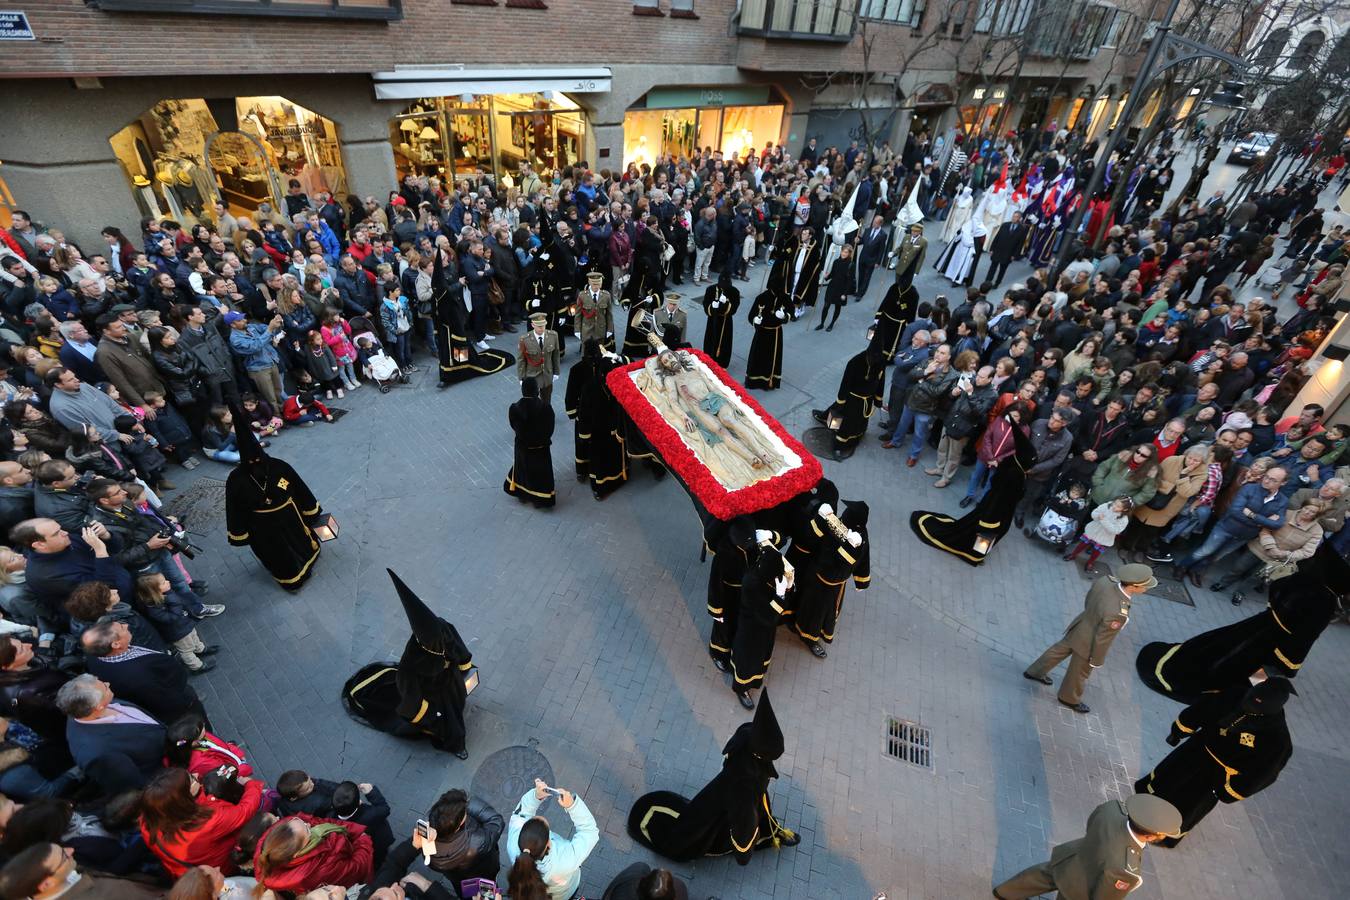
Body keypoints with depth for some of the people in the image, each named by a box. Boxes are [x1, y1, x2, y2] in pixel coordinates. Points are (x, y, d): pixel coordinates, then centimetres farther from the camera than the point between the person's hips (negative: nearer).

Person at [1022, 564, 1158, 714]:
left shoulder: (1106, 580, -25)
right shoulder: (1116, 613, -43)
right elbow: (1102, 639, -26)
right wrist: (1097, 660, -8)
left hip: (1081, 625, 6)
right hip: (1088, 642, -6)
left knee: (1060, 649, 30)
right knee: (1079, 672, 23)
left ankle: (1035, 672, 51)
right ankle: (1069, 698, 51)